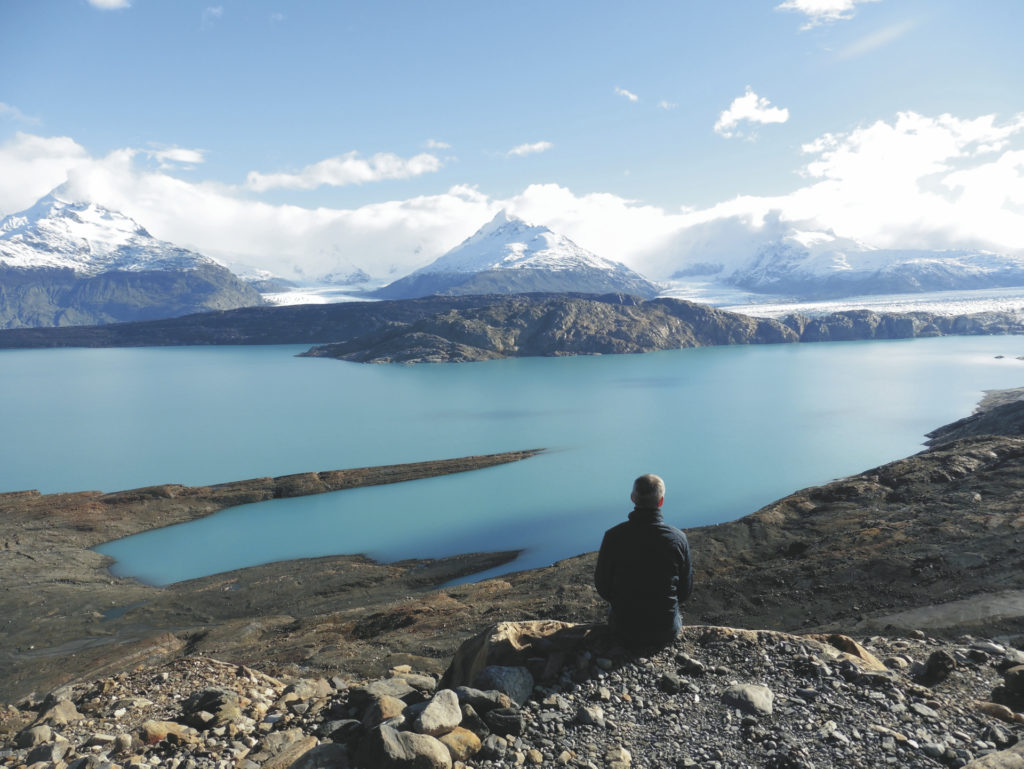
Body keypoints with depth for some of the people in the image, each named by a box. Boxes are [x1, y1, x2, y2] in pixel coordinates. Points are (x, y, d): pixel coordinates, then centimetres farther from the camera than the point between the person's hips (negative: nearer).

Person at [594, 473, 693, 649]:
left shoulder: (613, 536, -16)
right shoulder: (678, 538, -14)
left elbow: (602, 585, -4)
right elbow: (686, 590, -2)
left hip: (626, 630, 0)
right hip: (667, 630, 1)